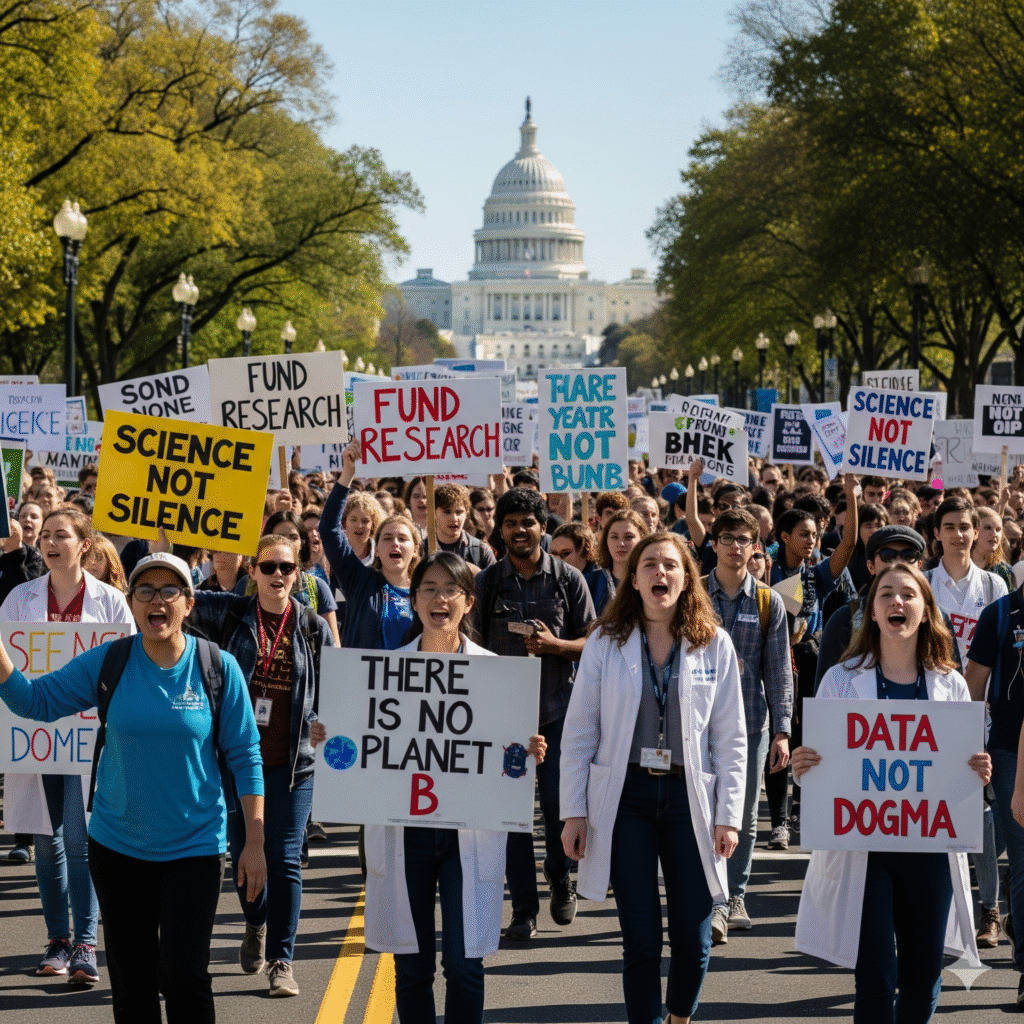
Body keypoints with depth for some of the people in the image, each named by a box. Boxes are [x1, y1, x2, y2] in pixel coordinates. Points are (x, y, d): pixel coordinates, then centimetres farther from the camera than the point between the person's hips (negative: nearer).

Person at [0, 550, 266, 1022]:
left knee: (183, 976, -9)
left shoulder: (218, 667, -8)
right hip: (117, 844, 3)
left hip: (193, 846, -3)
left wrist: (255, 843, -5)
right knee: (131, 983, 11)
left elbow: (244, 757, -5)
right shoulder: (108, 662, -3)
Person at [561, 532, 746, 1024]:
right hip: (625, 795, -1)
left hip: (689, 795, 1)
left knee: (693, 937, 3)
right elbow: (578, 732, 4)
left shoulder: (715, 645, 4)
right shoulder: (605, 642, 2)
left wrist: (729, 816, -1)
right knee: (641, 937, 0)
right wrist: (574, 811, -1)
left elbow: (731, 739, 5)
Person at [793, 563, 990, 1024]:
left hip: (930, 844, 3)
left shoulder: (950, 685, 7)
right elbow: (821, 762, 4)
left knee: (923, 974, 9)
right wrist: (802, 766, -18)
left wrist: (979, 774, -11)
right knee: (876, 978, -6)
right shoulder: (841, 680, 1)